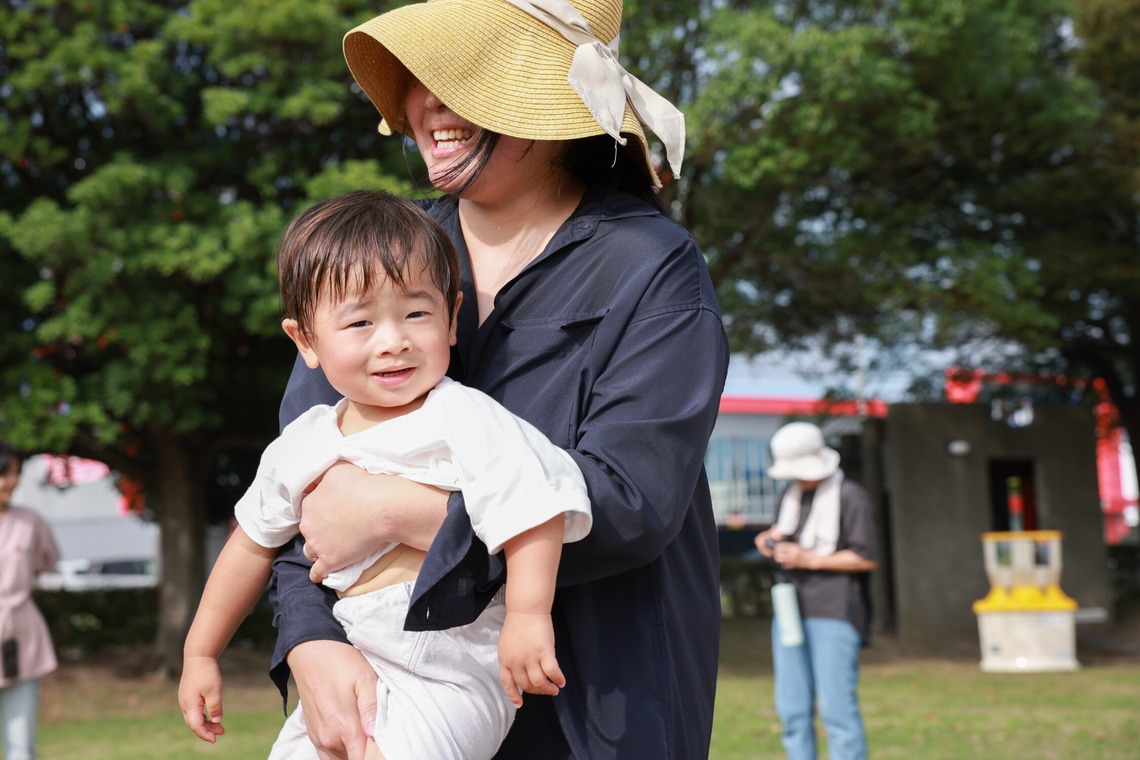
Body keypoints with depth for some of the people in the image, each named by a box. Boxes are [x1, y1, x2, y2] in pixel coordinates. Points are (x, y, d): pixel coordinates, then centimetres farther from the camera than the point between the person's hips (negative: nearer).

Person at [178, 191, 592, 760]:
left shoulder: (462, 420, -14)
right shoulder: (302, 444, 7)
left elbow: (536, 503, -22)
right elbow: (253, 543, 19)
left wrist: (529, 616, -28)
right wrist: (199, 654, 24)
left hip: (448, 678, -7)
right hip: (345, 674, 7)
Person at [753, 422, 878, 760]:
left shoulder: (851, 497, -7)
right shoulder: (791, 493, 16)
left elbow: (866, 558, -11)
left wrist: (809, 559, -17)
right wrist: (771, 540, 6)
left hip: (835, 614, -7)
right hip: (791, 608, 7)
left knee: (837, 707, -9)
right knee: (792, 709, 6)